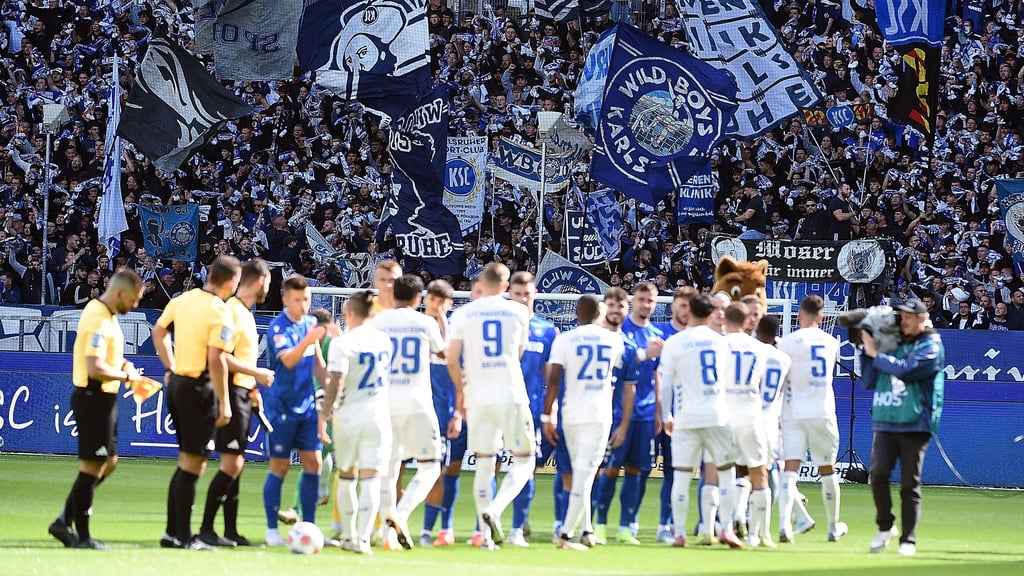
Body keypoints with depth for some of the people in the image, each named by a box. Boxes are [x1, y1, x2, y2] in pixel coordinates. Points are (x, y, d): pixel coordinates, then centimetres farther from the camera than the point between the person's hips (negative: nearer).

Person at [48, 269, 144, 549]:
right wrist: (126, 375, -14)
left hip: (101, 399, 10)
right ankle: (82, 536, 6)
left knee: (108, 463, 16)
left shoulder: (105, 314, 12)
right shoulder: (98, 320, -21)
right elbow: (96, 369, -28)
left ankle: (64, 522, 19)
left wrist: (121, 364, 9)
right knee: (92, 467, -2)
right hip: (94, 398, -10)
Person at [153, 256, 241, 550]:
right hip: (200, 388, -8)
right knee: (193, 464, -2)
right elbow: (216, 360, -21)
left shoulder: (183, 299, 6)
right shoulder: (221, 314, -16)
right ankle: (184, 537, 0)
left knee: (188, 461, 17)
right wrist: (224, 403, -16)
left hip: (177, 383, 8)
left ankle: (172, 532, 18)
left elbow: (158, 332, 17)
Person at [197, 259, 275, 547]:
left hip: (243, 395, 10)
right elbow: (222, 357, -22)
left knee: (235, 464, 10)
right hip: (233, 392, -10)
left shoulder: (245, 312, 16)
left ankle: (231, 531, 13)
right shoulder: (232, 310, -14)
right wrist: (256, 373, -17)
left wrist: (252, 388, 16)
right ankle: (206, 528, -7)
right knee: (231, 463, -11)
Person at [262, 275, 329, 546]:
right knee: (279, 467, -1)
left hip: (307, 406, 6)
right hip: (282, 408, -6)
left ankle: (308, 526, 11)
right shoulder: (278, 327, -14)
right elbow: (288, 360, -30)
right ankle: (272, 530, 7)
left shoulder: (311, 323, 8)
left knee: (313, 463, 4)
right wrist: (307, 340, -45)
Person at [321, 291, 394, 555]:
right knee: (371, 479, -3)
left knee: (346, 477, 15)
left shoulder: (343, 343, -11)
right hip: (379, 416, 2)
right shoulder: (383, 340, 5)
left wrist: (324, 414, -11)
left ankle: (348, 535, 21)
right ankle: (363, 538, -16)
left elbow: (336, 383, -17)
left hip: (349, 415, -2)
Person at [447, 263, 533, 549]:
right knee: (523, 461, 7)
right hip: (512, 396, -2)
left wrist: (461, 390, 20)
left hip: (479, 398, 2)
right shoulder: (518, 312, 4)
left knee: (484, 464, 8)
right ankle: (495, 509, -17)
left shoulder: (462, 314, 2)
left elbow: (452, 361, 2)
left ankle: (486, 535, 3)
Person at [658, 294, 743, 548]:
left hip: (687, 418, -1)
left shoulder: (674, 343, -1)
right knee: (727, 472, 10)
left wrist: (666, 417, 8)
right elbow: (731, 381, 13)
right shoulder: (721, 341, 6)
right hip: (718, 416, 1)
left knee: (681, 475, 3)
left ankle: (679, 533, -1)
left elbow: (665, 384, -1)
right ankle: (726, 528, 0)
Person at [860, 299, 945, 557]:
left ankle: (908, 539, 3)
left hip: (915, 425, -4)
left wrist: (875, 354, -8)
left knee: (910, 483, -2)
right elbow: (870, 382, 17)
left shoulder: (931, 346, -1)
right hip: (884, 422, 4)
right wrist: (868, 352, 6)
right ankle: (885, 527, 7)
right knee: (878, 474, -10)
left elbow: (905, 370, -17)